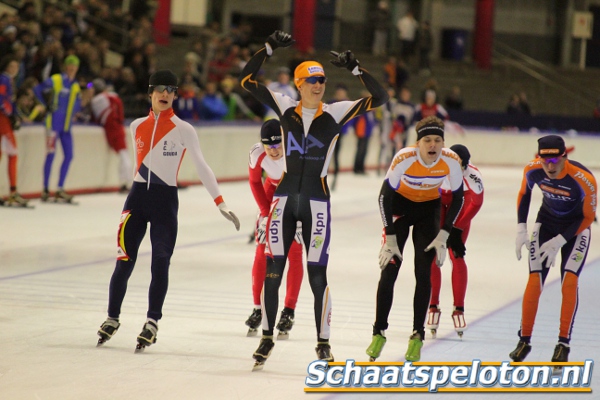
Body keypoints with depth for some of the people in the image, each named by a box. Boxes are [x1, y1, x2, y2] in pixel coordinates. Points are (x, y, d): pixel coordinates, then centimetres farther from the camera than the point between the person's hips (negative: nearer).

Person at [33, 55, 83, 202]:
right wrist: (47, 104, -4)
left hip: (66, 126, 6)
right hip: (54, 122, -6)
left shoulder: (76, 86, 14)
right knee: (51, 154, -8)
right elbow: (38, 89, -4)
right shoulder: (55, 80, -4)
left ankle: (60, 190, 10)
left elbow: (77, 104, 21)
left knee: (69, 156, 3)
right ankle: (45, 190, -4)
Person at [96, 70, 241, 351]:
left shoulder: (183, 130, -3)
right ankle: (112, 318, 15)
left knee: (160, 263, -3)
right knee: (124, 261, 1)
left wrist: (220, 203, -11)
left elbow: (201, 167, -5)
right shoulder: (137, 126, 8)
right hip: (137, 196, 3)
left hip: (165, 201, -3)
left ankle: (152, 322, 6)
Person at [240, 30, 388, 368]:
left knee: (317, 275, -1)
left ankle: (324, 343, 9)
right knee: (273, 270, 3)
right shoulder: (285, 108, 3)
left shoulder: (335, 113, -1)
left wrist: (355, 69, -16)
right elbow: (247, 80, 3)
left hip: (316, 202, -2)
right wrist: (269, 49, -5)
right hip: (285, 198, 2)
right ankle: (268, 336, 16)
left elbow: (380, 98, -8)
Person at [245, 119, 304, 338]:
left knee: (294, 252, -7)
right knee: (262, 251, -1)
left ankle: (289, 312, 0)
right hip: (274, 189, 3)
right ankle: (258, 308, 10)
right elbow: (255, 181, -6)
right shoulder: (257, 154, -26)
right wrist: (266, 211, -10)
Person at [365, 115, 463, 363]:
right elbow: (384, 196, -22)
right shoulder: (404, 159, -31)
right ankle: (379, 333, 4)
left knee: (424, 273, -5)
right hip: (400, 205, -1)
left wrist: (443, 236, -14)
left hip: (429, 208, 2)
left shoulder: (451, 161, -25)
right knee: (389, 270, -7)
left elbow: (457, 198, -10)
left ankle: (417, 335, 4)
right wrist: (390, 238, -22)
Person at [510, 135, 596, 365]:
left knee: (569, 281, -16)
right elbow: (524, 194, 1)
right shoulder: (532, 170, -22)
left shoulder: (584, 180, -32)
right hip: (546, 223, 3)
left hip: (576, 227, -3)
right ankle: (524, 340, 5)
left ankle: (563, 343, -7)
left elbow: (588, 217, -18)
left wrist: (559, 242, -20)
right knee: (535, 280, -7)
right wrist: (521, 229, -6)